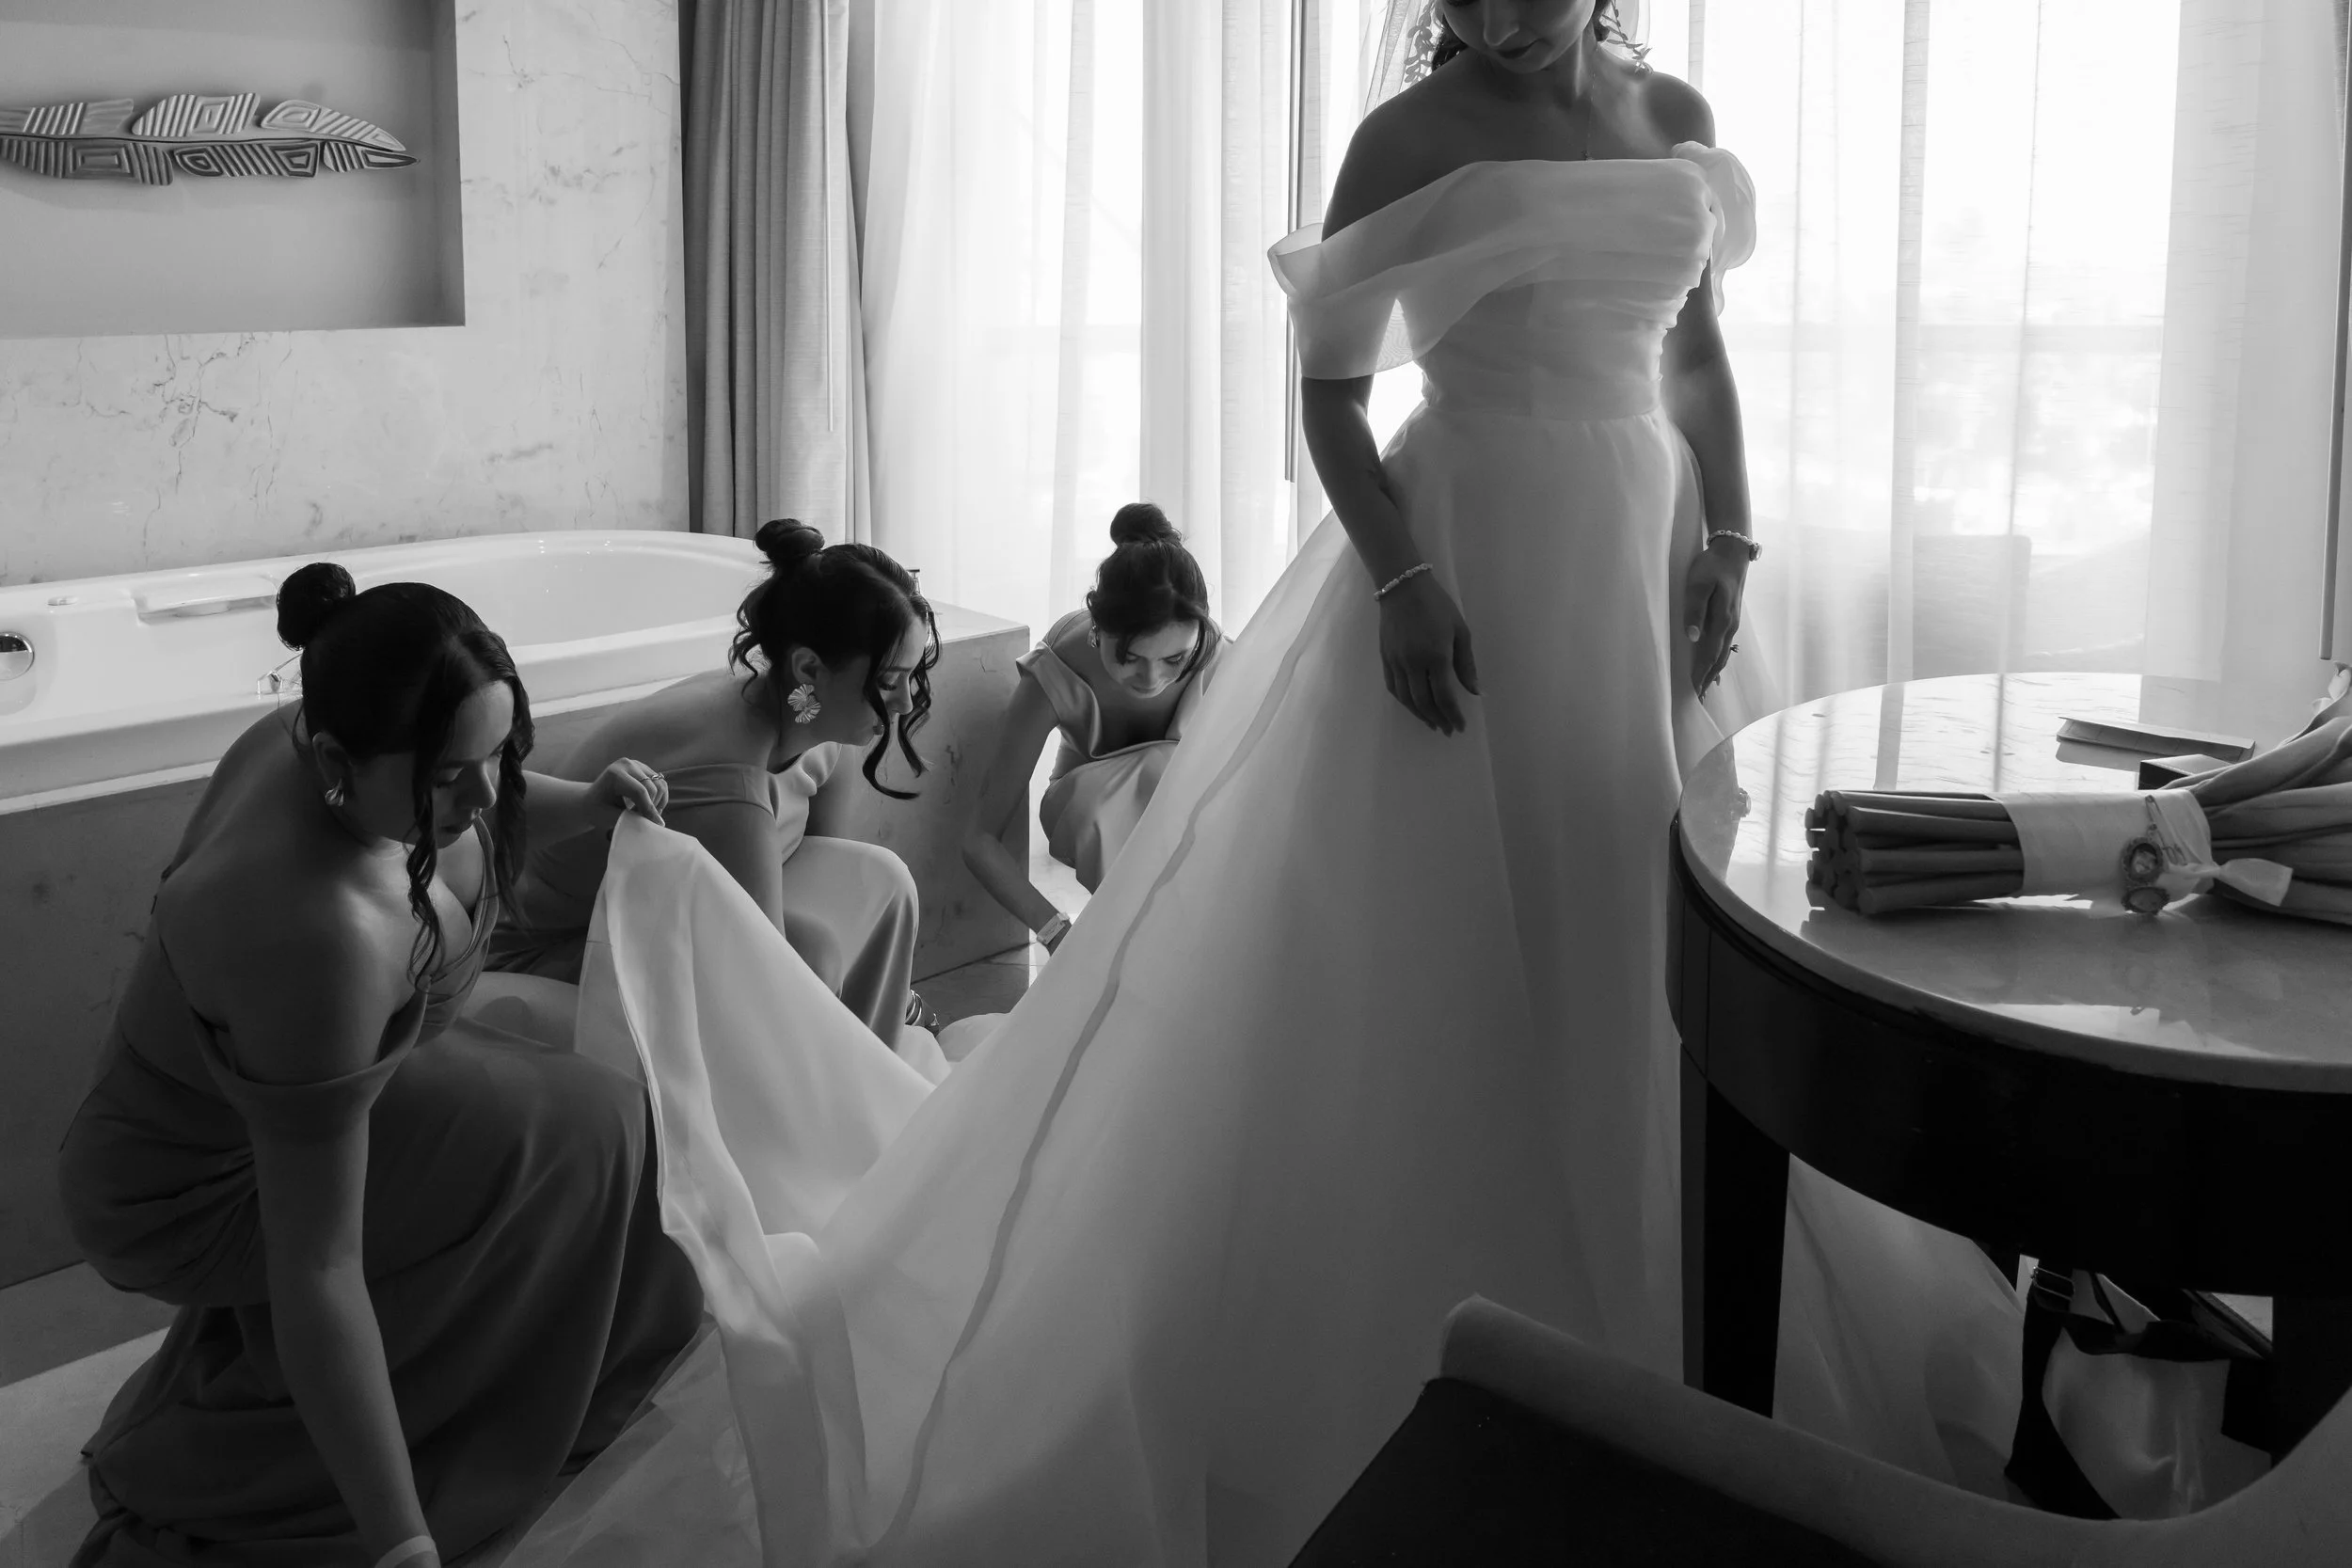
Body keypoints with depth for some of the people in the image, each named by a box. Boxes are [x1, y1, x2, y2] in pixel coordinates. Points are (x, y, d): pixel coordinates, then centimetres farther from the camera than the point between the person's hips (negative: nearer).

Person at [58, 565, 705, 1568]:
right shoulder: (320, 932, -41)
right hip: (191, 1194, -9)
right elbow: (316, 1275, -38)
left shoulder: (322, 742, -17)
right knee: (572, 1145, -15)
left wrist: (585, 805, -3)